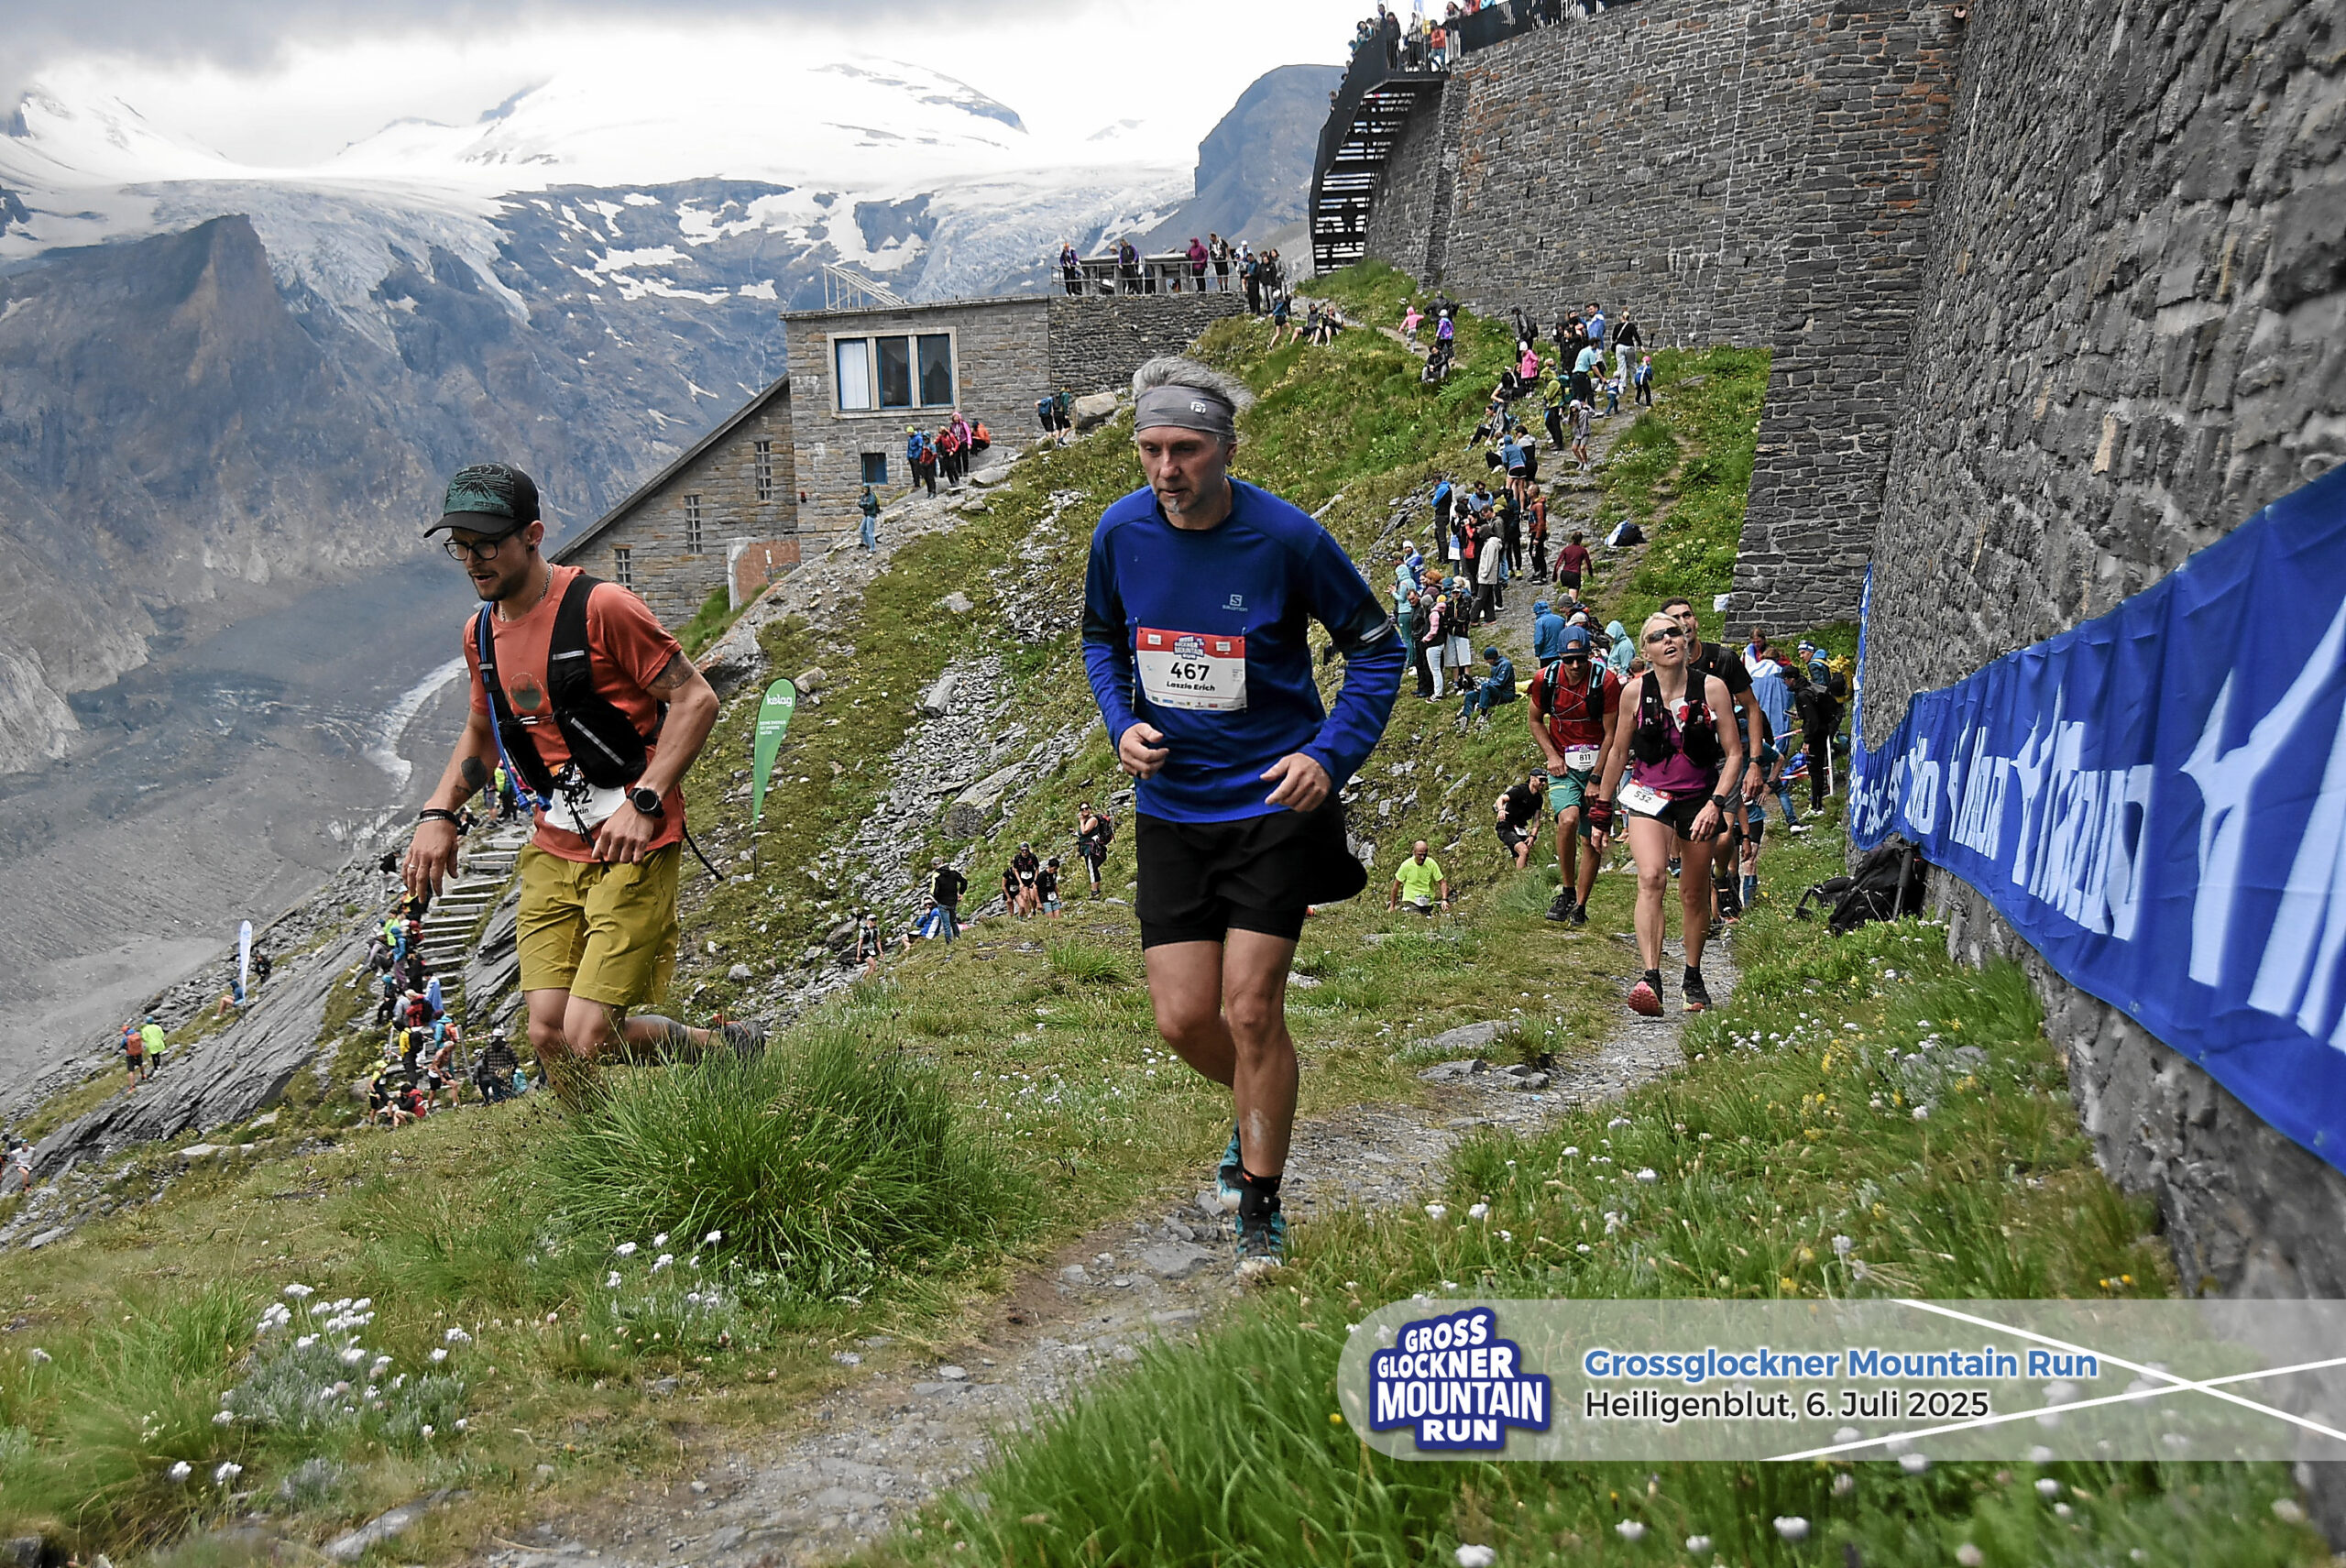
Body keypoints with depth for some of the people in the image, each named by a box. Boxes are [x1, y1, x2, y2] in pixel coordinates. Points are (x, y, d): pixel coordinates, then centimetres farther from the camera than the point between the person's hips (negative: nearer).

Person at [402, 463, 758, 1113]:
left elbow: (696, 699, -13)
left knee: (589, 1037, -12)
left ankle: (728, 1049, 14)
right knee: (548, 1035, -1)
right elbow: (481, 735, 26)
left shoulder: (601, 606, -13)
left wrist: (642, 802, -22)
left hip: (632, 845, -7)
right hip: (554, 850, 7)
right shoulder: (481, 632, 10)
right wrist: (437, 814, 11)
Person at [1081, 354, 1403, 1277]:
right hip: (1170, 808, 4)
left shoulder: (1286, 537, -14)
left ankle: (1260, 1208, 16)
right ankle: (1259, 1114, 37)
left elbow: (1375, 645, -2)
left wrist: (1331, 754, -15)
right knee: (1183, 1019, 2)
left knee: (1249, 1010, -6)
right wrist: (1122, 724, -3)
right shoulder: (1121, 532, -4)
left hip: (1274, 802, -3)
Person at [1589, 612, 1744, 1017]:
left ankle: (1693, 978, 29)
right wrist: (1601, 813, 10)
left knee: (1694, 895, 10)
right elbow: (1618, 752, 8)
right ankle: (1650, 977, -31)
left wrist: (1715, 803, -16)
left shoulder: (1712, 688, -6)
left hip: (1699, 798, 1)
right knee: (1651, 878, -24)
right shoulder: (1635, 691, -4)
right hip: (1647, 795, -1)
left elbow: (1733, 753, -3)